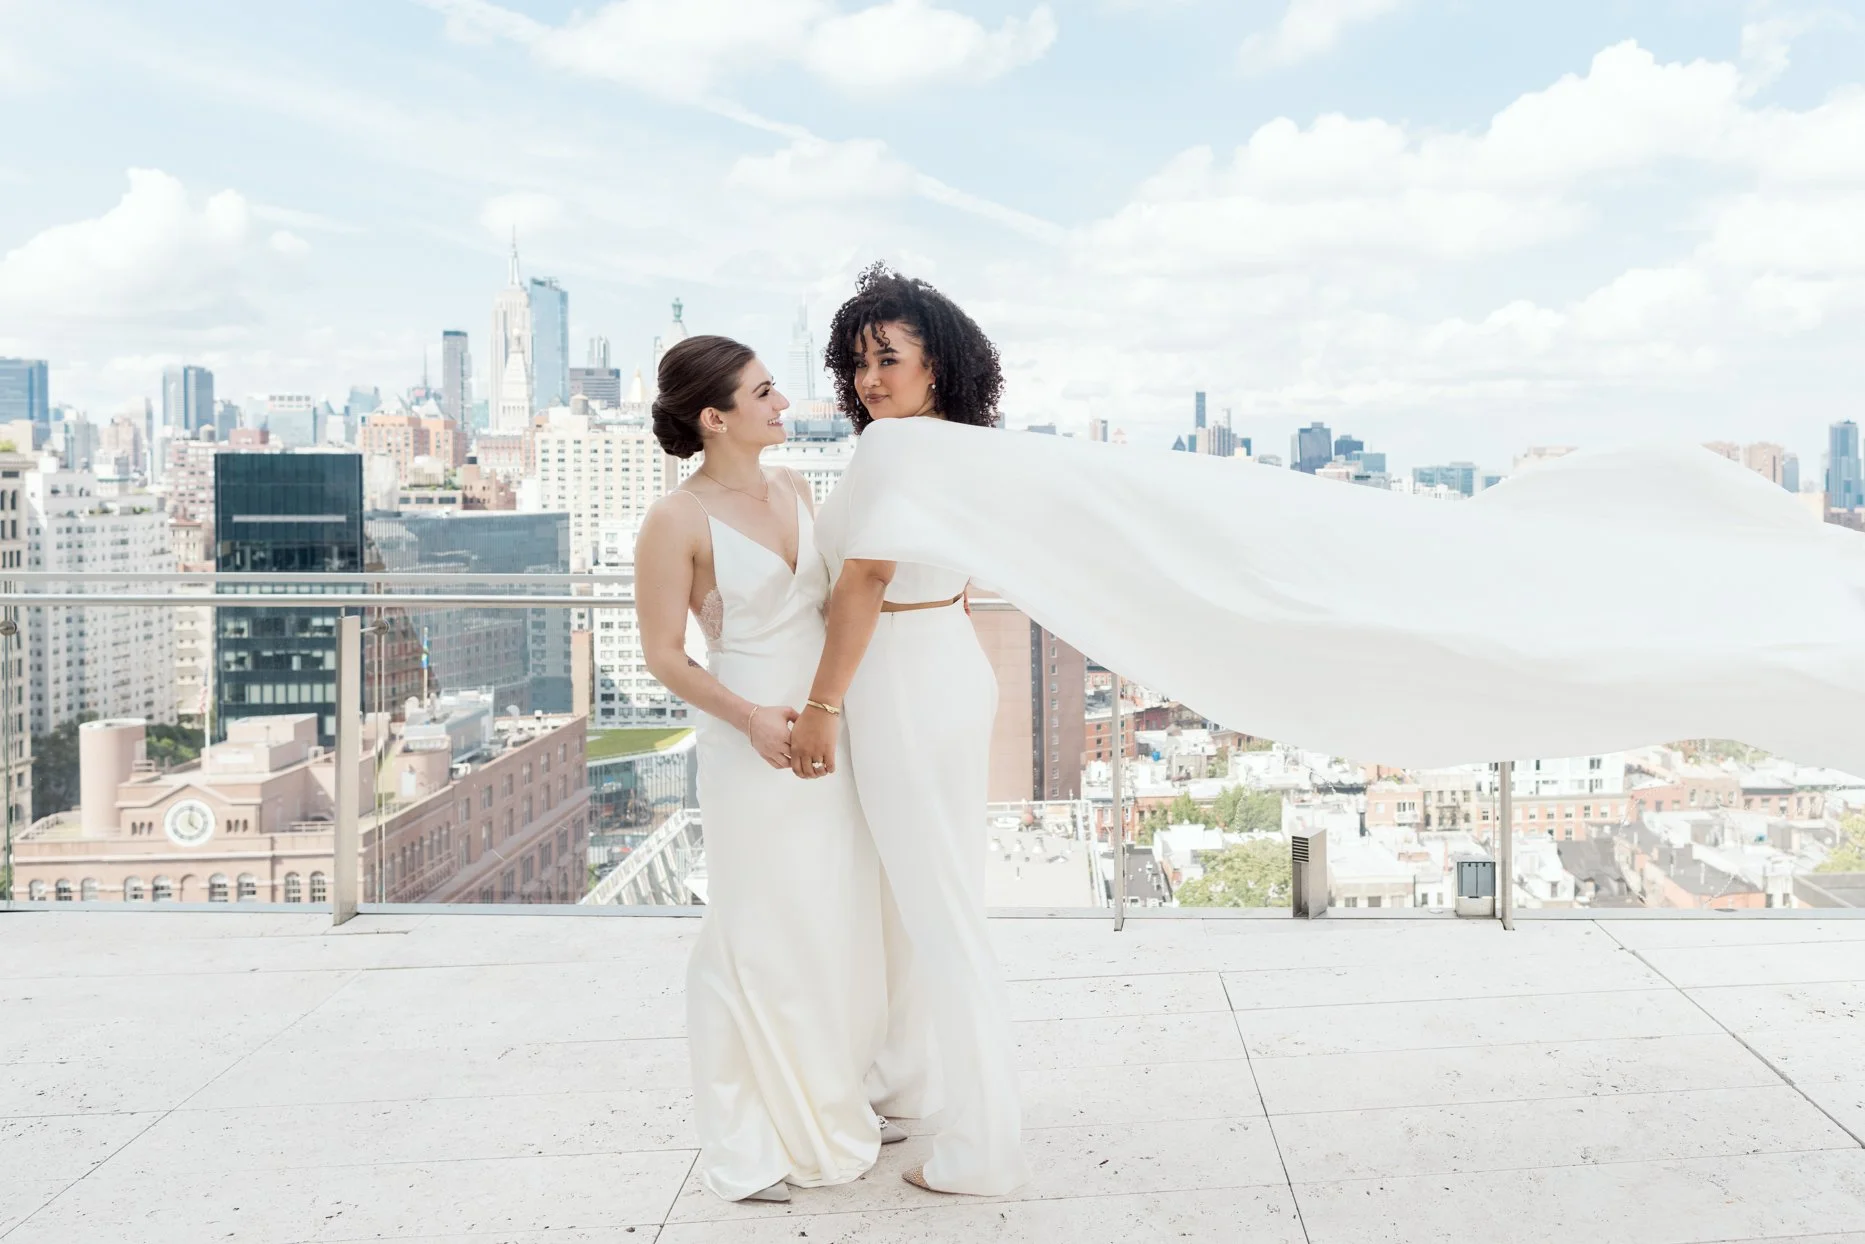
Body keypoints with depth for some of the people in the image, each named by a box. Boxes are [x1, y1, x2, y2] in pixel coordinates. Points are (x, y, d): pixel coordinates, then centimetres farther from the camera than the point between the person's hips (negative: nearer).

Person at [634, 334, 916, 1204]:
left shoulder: (792, 489, 6)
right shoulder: (677, 521, -14)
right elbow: (664, 656, -11)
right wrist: (748, 718, -21)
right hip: (754, 754, -7)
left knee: (844, 926, 14)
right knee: (766, 943, 2)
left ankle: (837, 1104, 32)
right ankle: (759, 1141, 17)